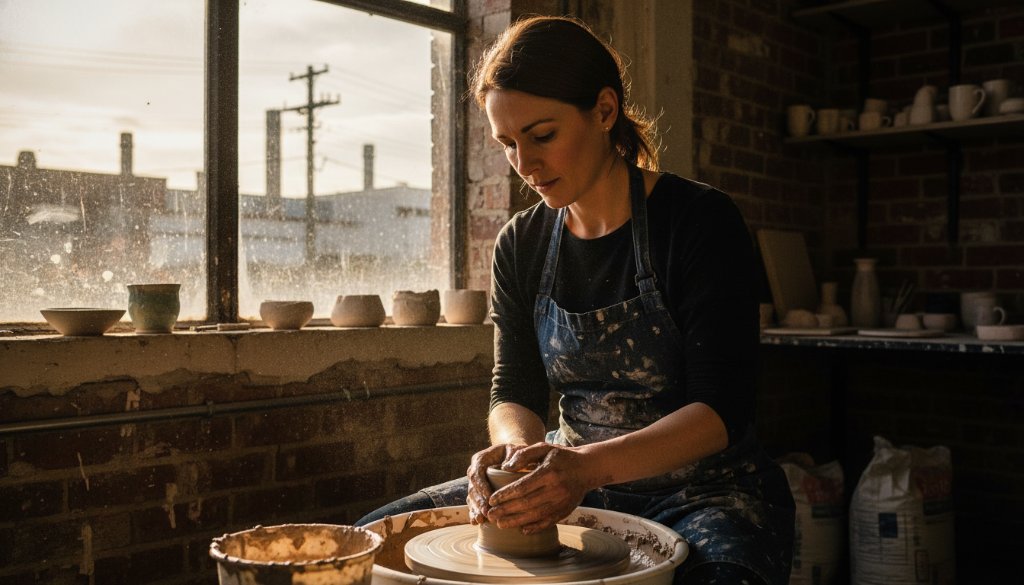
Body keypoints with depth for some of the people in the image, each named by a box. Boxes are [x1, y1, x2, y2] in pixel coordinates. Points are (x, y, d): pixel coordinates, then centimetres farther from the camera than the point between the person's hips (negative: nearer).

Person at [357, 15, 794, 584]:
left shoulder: (700, 219, -14)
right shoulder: (521, 244, 2)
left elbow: (722, 408, -19)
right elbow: (515, 392, 2)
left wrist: (589, 466, -33)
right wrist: (517, 445, -23)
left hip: (703, 490, -4)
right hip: (576, 486, 5)